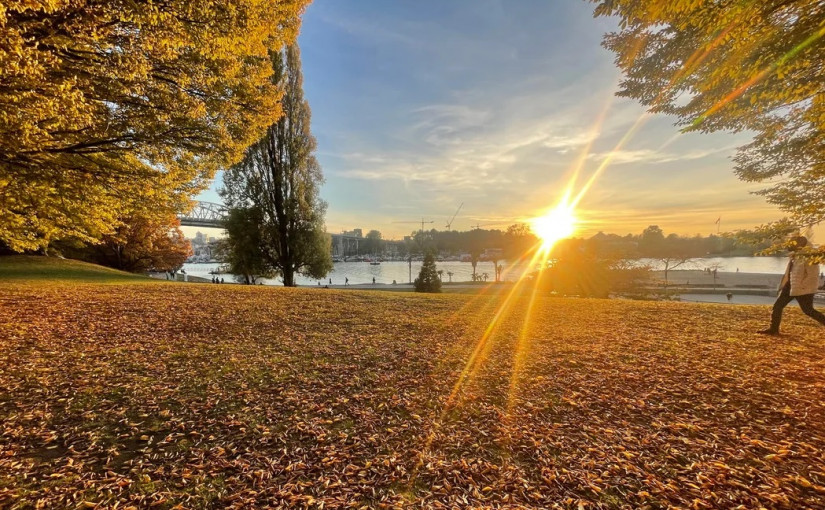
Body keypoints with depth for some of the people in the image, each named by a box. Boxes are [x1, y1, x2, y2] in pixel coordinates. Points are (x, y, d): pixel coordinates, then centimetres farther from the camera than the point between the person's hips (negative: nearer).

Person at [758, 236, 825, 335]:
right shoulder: (794, 255, 9)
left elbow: (813, 274, -21)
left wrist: (801, 286, -22)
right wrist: (784, 284, 16)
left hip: (803, 289, -8)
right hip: (790, 285, 8)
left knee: (808, 311, 0)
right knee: (778, 306, 6)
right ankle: (773, 329, 11)